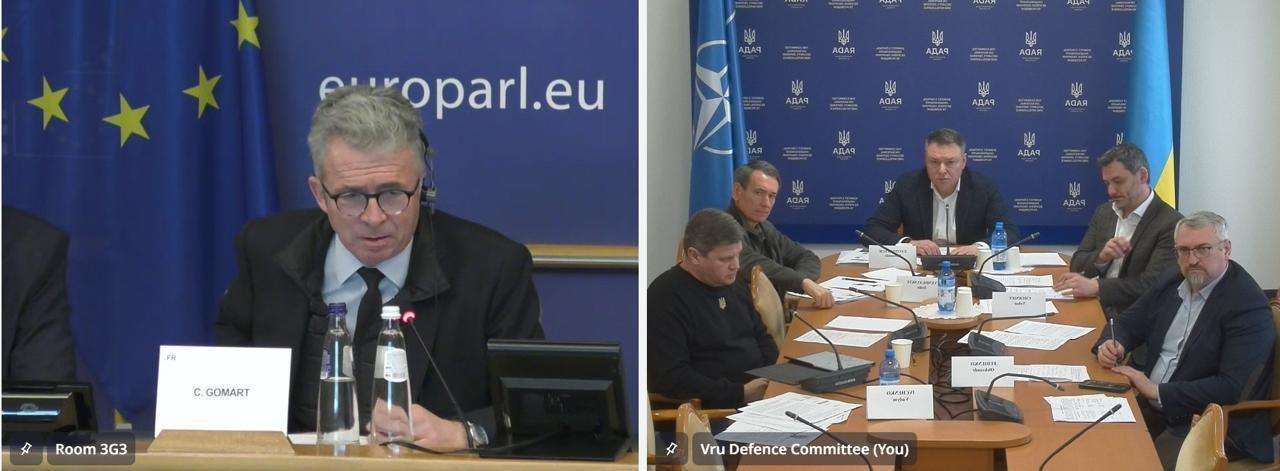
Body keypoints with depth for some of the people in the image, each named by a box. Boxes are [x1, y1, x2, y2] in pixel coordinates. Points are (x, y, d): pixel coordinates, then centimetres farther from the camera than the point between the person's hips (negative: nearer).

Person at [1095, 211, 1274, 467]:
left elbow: (1234, 388, -22)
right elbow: (1129, 322, 18)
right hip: (1154, 405, 7)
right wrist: (1110, 344, -6)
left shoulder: (1248, 304, -15)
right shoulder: (1174, 283, 8)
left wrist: (1157, 391, -20)